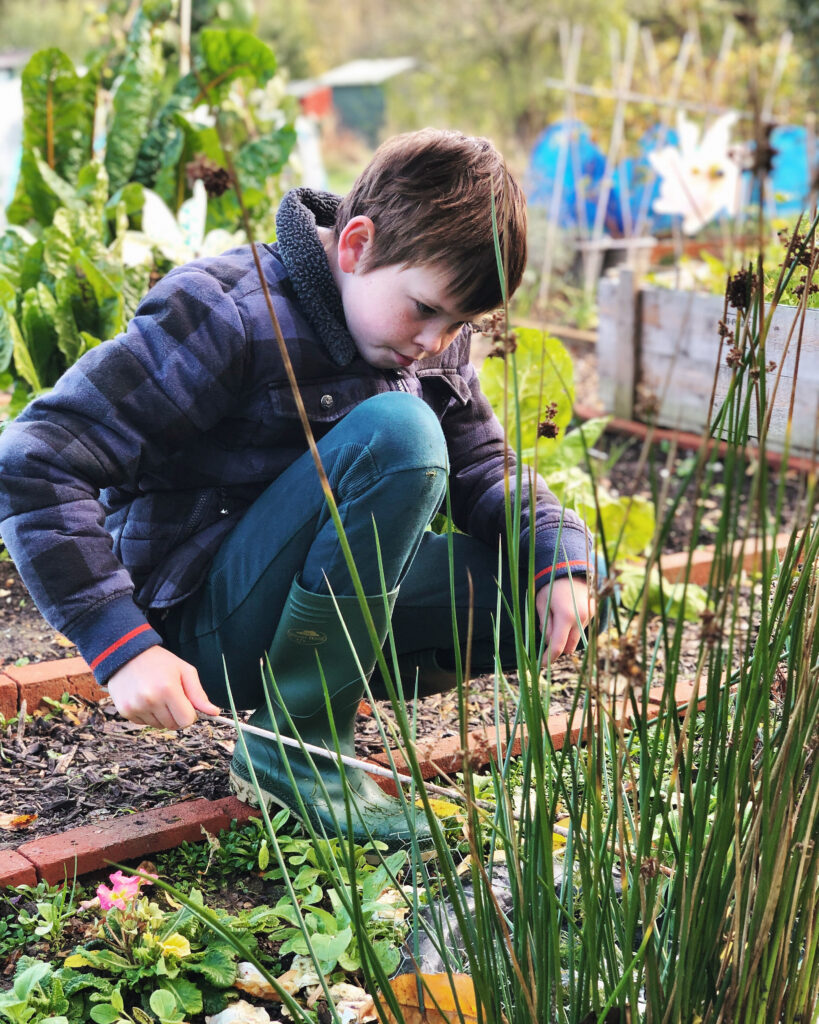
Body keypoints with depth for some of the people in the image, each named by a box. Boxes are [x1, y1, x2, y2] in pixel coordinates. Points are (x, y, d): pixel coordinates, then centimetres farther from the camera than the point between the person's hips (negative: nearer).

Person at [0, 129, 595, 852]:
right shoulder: (228, 318, -21)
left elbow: (484, 467, 8)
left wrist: (559, 551, -13)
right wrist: (121, 646, -31)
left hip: (328, 598, 7)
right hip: (203, 627, -7)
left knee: (568, 597, -6)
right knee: (397, 430, -29)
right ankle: (292, 745, -19)